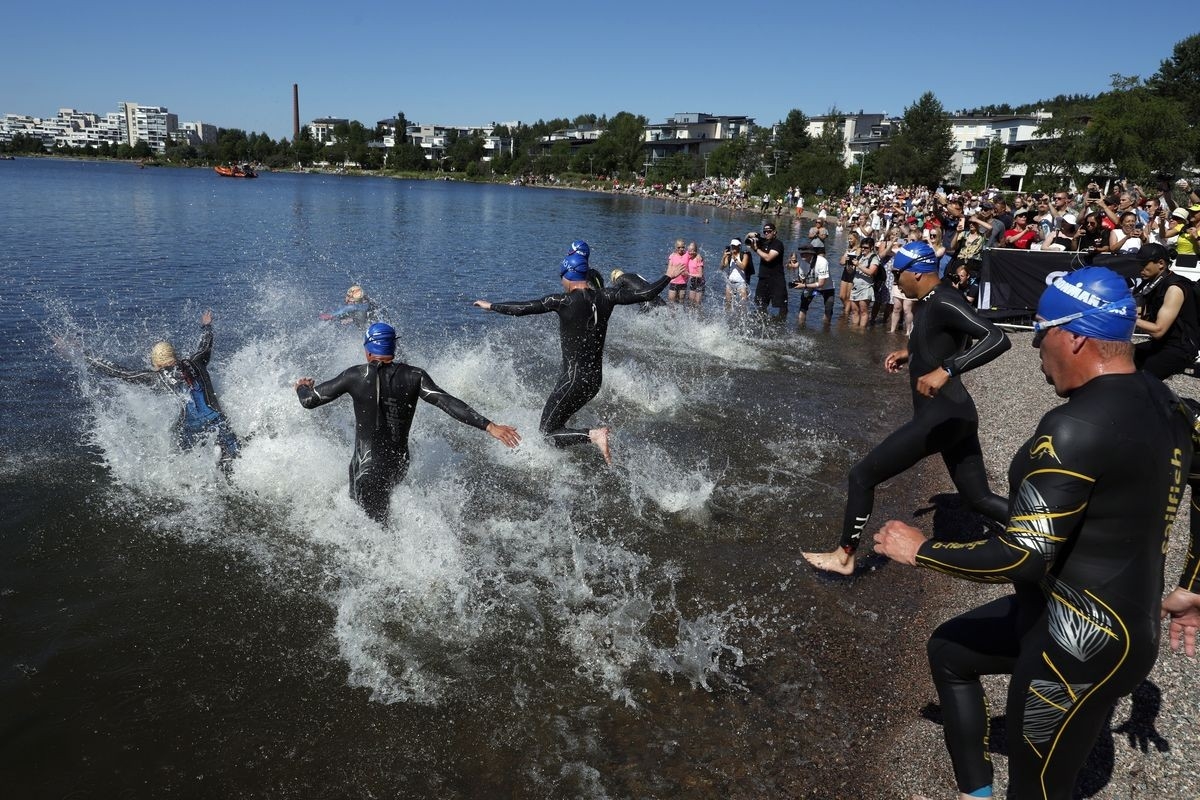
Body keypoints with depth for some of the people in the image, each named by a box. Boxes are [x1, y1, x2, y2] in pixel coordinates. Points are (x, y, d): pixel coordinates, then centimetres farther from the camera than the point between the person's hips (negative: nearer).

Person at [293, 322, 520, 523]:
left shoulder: (355, 376, -9)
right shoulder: (413, 376, -6)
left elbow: (309, 400, -2)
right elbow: (448, 402, -15)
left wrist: (302, 387, 22)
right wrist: (489, 426, -17)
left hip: (366, 467, -4)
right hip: (399, 465, 4)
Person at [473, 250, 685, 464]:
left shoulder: (563, 301, -14)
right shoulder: (606, 297, -1)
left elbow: (521, 308, -10)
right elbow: (645, 294, 1)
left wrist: (491, 306, 5)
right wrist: (668, 276, 17)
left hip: (574, 379, -7)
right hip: (596, 379, 7)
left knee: (547, 433, -1)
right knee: (556, 420, 26)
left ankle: (593, 435, -19)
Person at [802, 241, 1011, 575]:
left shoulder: (942, 302, -18)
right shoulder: (933, 302, 12)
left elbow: (998, 338, -30)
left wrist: (945, 369, -38)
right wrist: (910, 352, 20)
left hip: (940, 419, -10)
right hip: (954, 416, 10)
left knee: (861, 476, 2)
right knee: (980, 497, 19)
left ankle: (844, 556, 16)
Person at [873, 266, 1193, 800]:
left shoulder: (1078, 426, -27)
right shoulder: (1167, 408, 2)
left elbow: (1022, 557, -28)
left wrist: (919, 550, -14)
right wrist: (1178, 592, 29)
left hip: (1082, 640, -10)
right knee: (948, 650, 24)